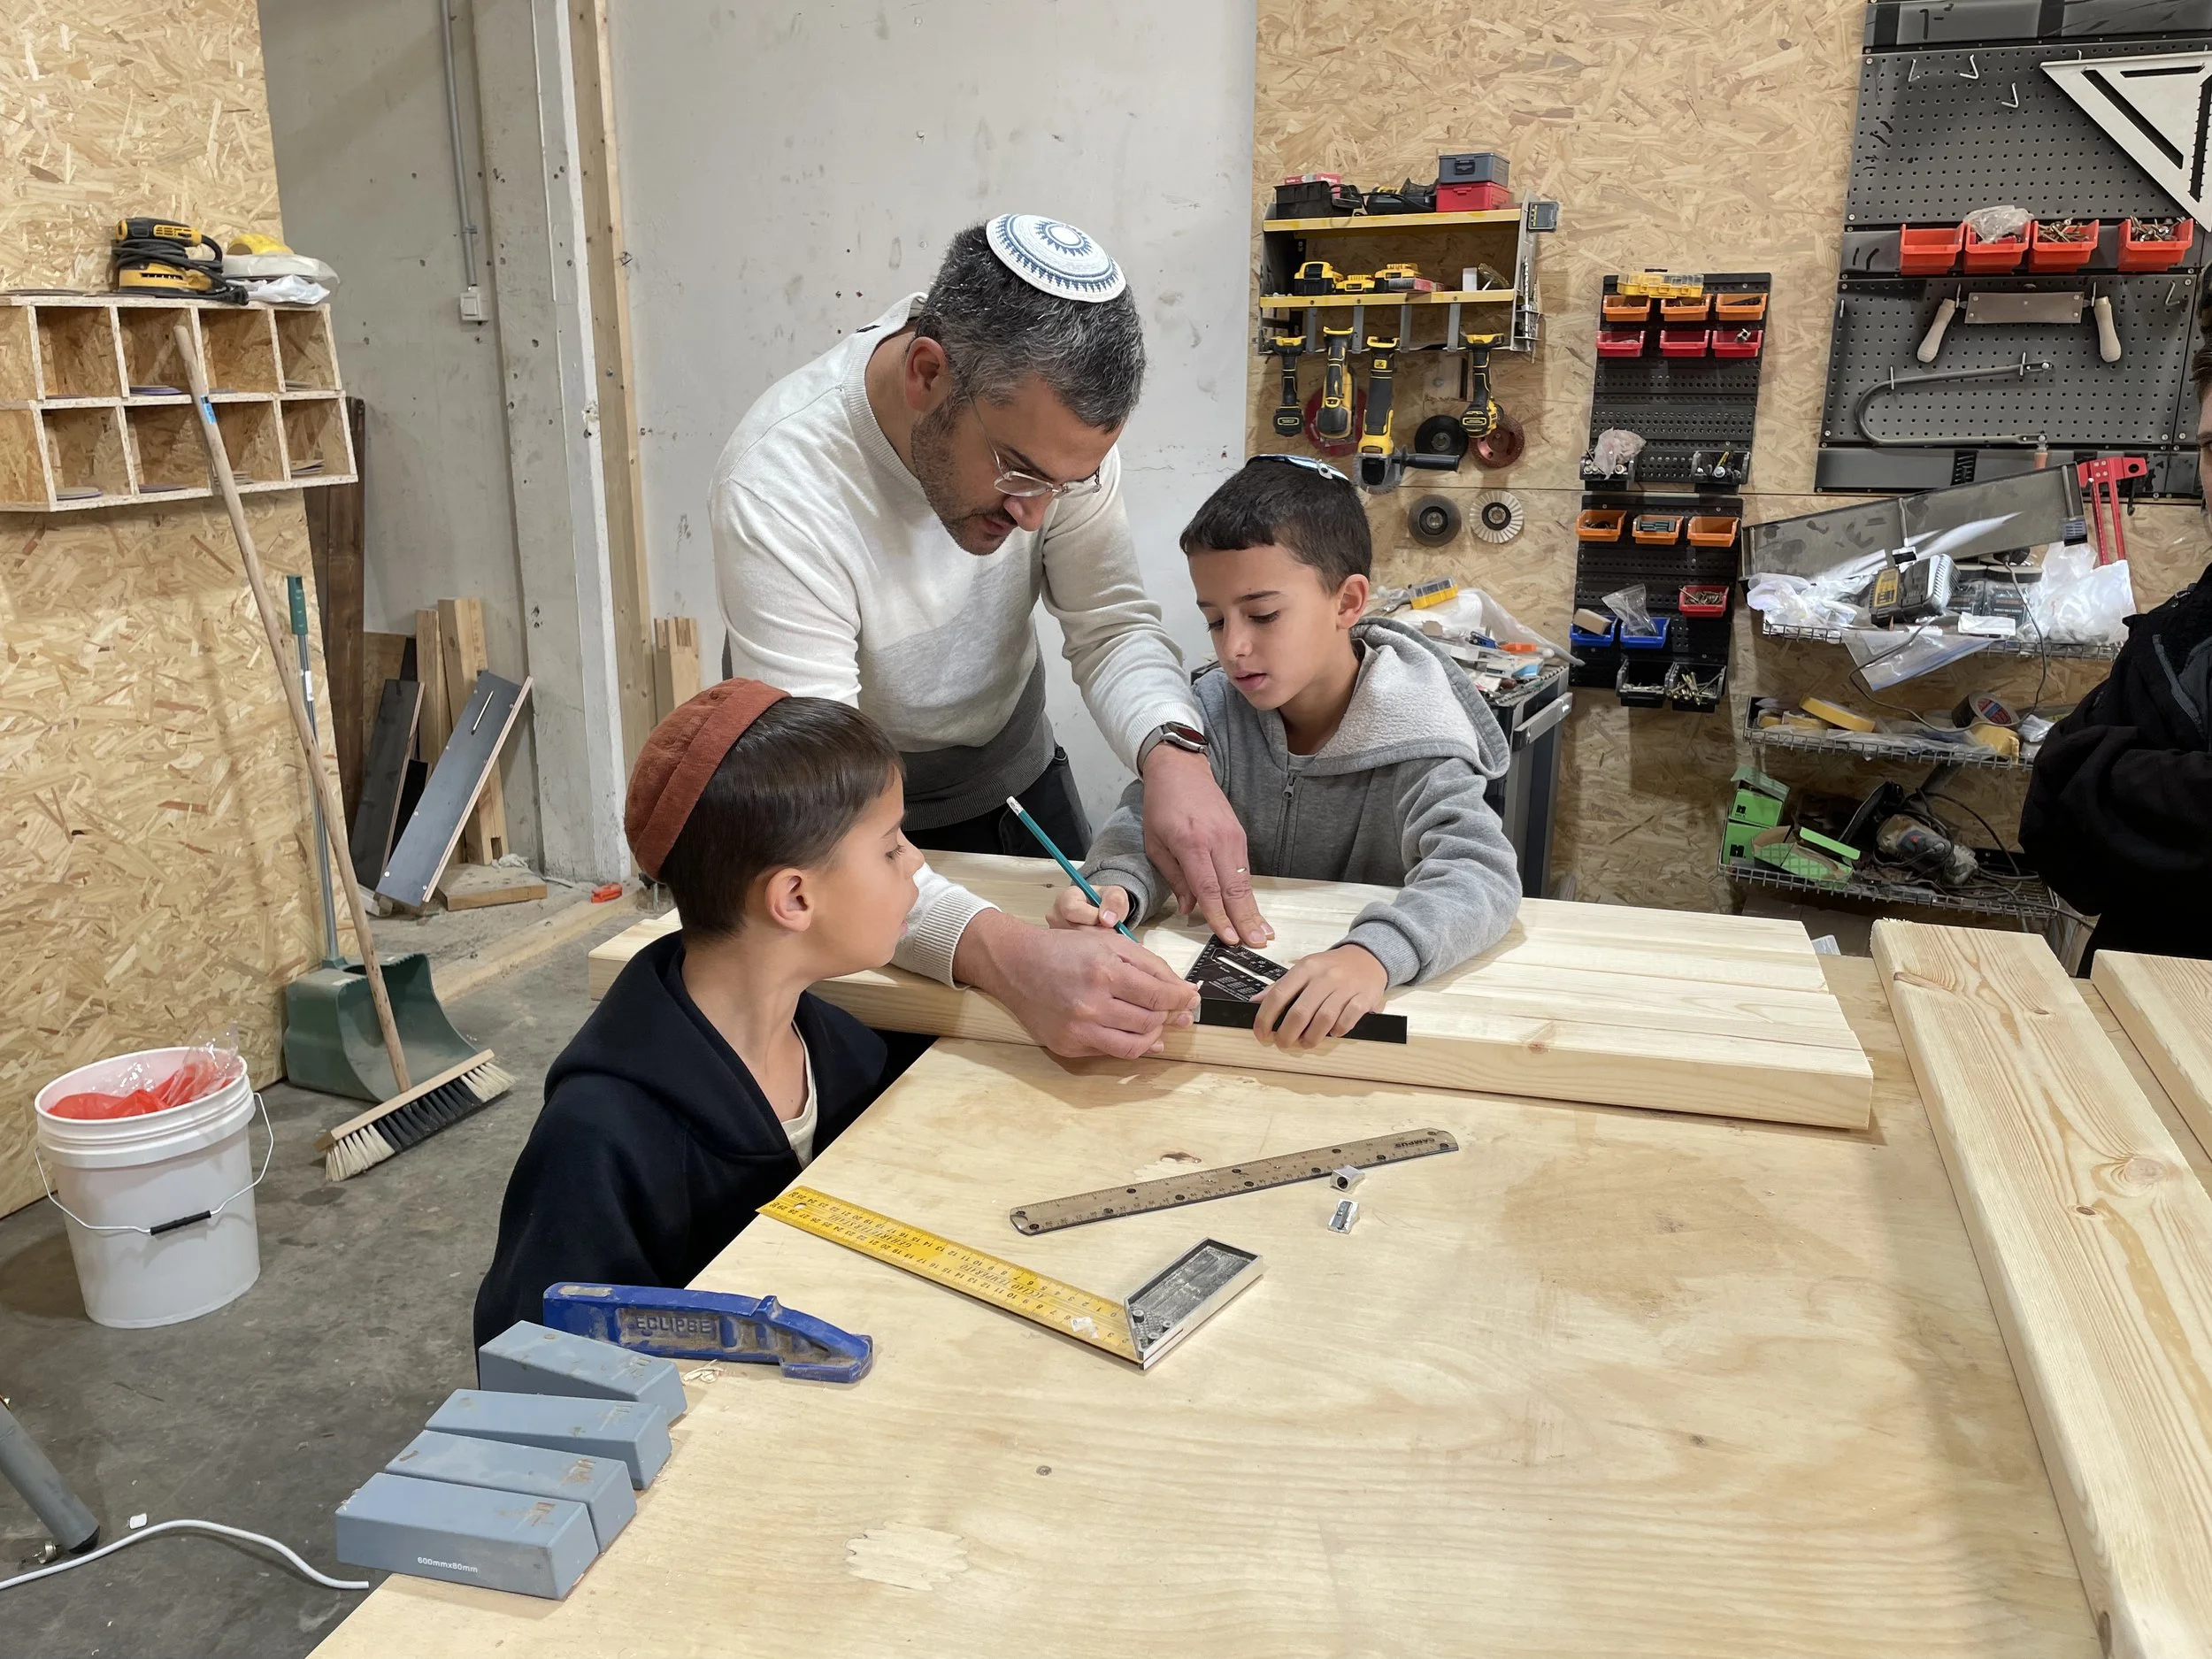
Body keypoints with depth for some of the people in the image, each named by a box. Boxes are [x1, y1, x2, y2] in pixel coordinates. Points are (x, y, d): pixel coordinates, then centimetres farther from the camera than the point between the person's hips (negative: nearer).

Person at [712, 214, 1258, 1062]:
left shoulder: (1047, 414, -22)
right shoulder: (779, 490, -37)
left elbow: (1109, 620, -15)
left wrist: (1172, 749, -37)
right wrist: (1005, 956, -57)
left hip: (1015, 774, 5)